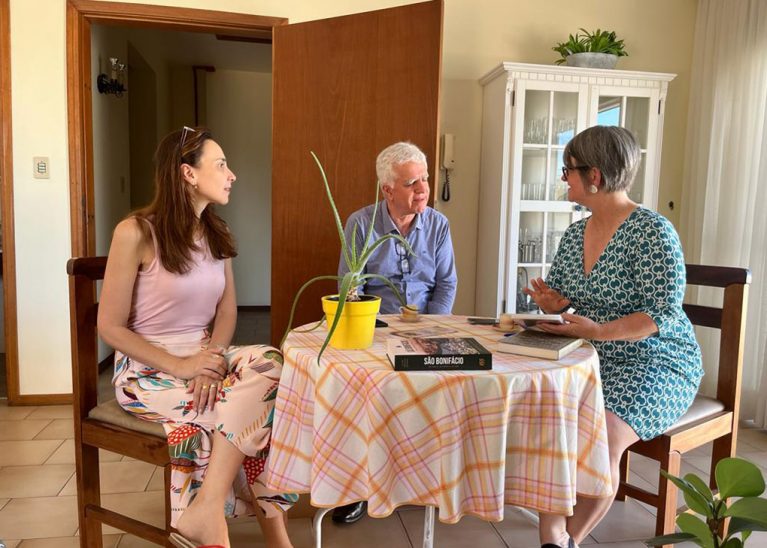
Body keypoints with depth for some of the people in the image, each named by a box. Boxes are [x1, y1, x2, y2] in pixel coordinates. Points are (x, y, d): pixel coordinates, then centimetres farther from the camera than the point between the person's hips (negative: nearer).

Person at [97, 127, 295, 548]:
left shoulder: (215, 234, 7)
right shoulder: (136, 232, -12)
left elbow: (227, 310, 5)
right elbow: (110, 327, -10)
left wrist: (211, 358, -16)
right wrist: (179, 365, -21)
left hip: (205, 356, 6)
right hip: (149, 369, -5)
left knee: (269, 364, -26)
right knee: (256, 406, -26)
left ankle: (207, 513, -24)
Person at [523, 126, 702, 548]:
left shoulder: (652, 232, -15)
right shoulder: (574, 234, 7)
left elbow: (664, 313, -20)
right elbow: (557, 297, 15)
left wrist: (599, 331, -33)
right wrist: (551, 301, -10)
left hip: (655, 362, -6)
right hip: (594, 359, 6)